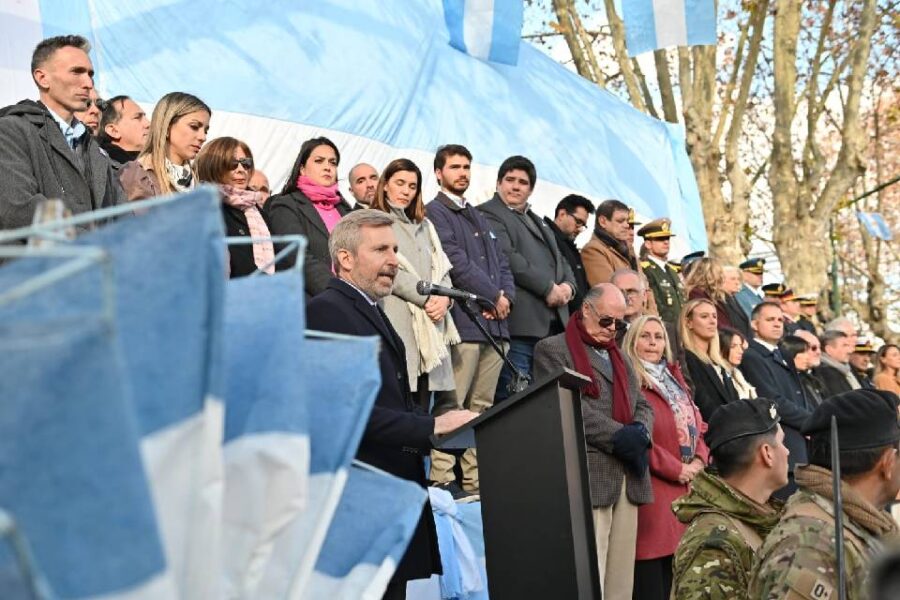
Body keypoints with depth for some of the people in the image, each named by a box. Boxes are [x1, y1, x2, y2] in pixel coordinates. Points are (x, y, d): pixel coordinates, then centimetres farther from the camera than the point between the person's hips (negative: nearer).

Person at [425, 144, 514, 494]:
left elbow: (502, 263, 21)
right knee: (451, 406, -9)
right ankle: (441, 479, -8)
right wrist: (494, 294, -6)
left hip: (494, 322, 8)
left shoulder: (479, 218, 26)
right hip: (462, 321, -8)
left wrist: (506, 297, 1)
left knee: (483, 407, 7)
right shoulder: (435, 212, 1)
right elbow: (456, 262, -10)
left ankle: (476, 481, 9)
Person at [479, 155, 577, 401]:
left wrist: (568, 286, 3)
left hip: (552, 324, 8)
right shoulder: (488, 214, 0)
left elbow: (560, 260, 26)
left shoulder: (538, 222, 29)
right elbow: (508, 258, -13)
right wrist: (548, 288, -12)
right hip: (519, 325, -8)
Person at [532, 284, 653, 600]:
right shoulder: (552, 349, 2)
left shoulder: (620, 357, 27)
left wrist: (640, 432, -3)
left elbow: (642, 405, 20)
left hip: (629, 477, 7)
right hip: (588, 475, -7)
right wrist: (619, 436, -14)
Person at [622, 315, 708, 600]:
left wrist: (699, 461, -1)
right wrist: (675, 469, -13)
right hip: (653, 488, -8)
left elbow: (698, 426, 18)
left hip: (685, 487, 8)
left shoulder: (675, 381, 20)